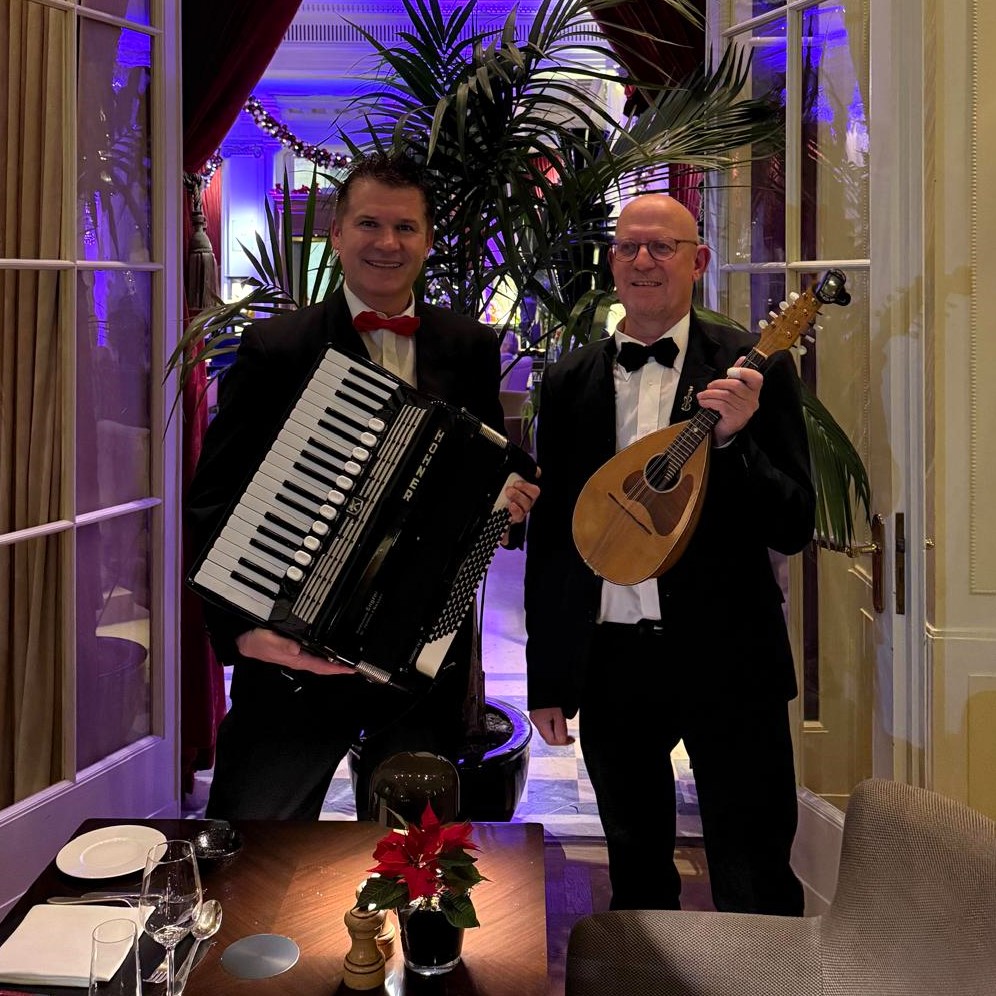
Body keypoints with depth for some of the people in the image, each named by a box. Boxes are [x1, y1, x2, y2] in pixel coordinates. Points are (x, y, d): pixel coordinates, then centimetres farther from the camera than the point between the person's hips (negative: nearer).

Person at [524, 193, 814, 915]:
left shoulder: (753, 367, -3)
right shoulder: (571, 381, 6)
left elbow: (794, 529, -6)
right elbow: (549, 534, 9)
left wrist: (731, 438, -23)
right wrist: (545, 678, 8)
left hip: (725, 658, -3)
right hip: (610, 659, 3)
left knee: (755, 893, 5)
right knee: (637, 878, 19)